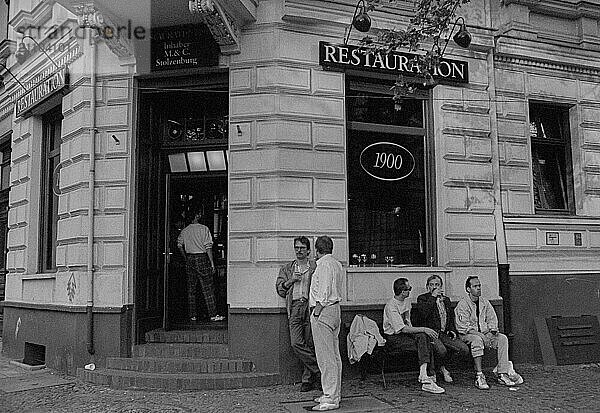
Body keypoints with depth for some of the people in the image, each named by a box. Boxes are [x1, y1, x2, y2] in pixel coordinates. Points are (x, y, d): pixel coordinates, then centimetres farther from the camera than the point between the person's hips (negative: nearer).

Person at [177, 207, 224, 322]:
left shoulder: (184, 231, 7)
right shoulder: (204, 229, -8)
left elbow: (179, 245, 8)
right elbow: (208, 247, -11)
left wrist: (186, 258, 17)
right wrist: (212, 263, -8)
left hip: (189, 259, 5)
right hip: (202, 258, -5)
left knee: (191, 289, 10)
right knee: (208, 289, -1)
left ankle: (192, 315, 13)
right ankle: (213, 315, 0)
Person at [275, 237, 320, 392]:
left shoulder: (315, 267, 10)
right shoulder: (287, 268, 19)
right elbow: (280, 289, 14)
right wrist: (291, 281, -2)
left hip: (311, 305, -2)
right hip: (294, 307, 2)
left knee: (310, 345, -3)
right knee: (296, 344, -10)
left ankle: (308, 379, 8)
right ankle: (319, 369, 1)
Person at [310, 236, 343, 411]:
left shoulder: (324, 264, -12)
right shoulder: (337, 264, 17)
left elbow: (325, 290, -18)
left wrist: (317, 309, -16)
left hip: (324, 311, -10)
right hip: (335, 310, 10)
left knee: (326, 357, -8)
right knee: (334, 356, 13)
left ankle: (330, 399, -5)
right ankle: (333, 394, 21)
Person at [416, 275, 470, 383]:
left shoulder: (446, 300, 21)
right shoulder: (422, 298, 2)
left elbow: (451, 318, 30)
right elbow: (424, 313, -19)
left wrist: (452, 330, 10)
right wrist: (433, 296, -15)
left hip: (445, 334, 6)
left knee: (465, 349, -16)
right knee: (441, 350, -35)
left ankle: (443, 367, 6)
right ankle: (442, 369, 2)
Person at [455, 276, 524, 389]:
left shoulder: (484, 302, 13)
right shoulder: (462, 304, -7)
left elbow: (492, 319, 17)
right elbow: (462, 326, -13)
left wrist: (493, 329, -4)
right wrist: (477, 333, -22)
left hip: (484, 333, 6)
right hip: (467, 335, -6)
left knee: (502, 338, -17)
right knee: (477, 339, -38)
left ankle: (502, 373, -19)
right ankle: (479, 376, -37)